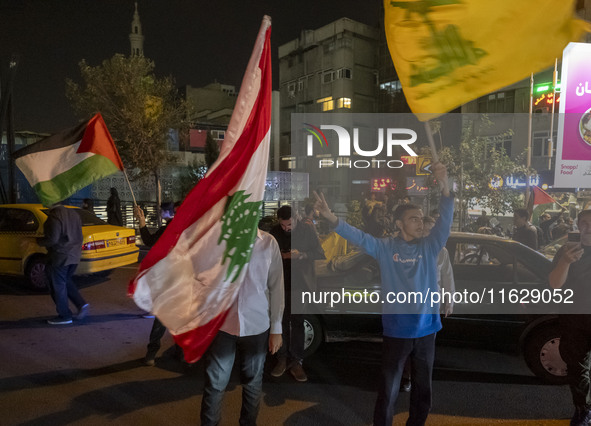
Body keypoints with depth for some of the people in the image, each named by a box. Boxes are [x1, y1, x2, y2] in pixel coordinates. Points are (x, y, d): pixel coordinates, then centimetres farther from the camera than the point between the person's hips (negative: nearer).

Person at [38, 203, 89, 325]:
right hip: (74, 255, 9)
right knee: (66, 282, 23)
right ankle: (82, 304, 12)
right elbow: (79, 236, 14)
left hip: (60, 257, -9)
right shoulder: (73, 213, 9)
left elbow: (52, 239, -22)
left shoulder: (54, 217, -18)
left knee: (58, 286, 5)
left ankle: (64, 316, 12)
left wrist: (39, 241, -4)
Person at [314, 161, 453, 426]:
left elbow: (445, 222, -13)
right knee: (389, 389, 9)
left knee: (423, 388, 19)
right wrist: (331, 218, -34)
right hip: (396, 330, -3)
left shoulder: (429, 248, 0)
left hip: (426, 329, 3)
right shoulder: (385, 248, -5)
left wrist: (445, 188, -30)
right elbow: (358, 236, -16)